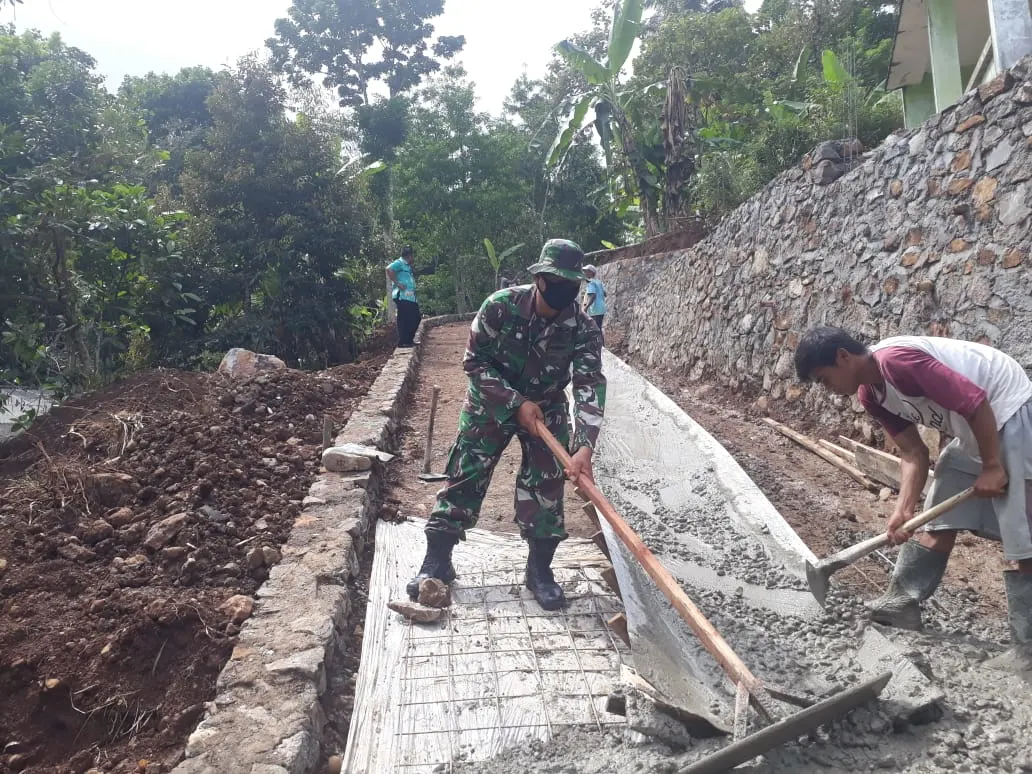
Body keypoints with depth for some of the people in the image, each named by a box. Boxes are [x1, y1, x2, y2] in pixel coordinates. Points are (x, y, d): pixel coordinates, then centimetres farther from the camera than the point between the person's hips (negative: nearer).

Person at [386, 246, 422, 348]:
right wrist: (397, 283, -21)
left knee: (416, 317, 12)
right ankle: (402, 342, -3)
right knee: (404, 319, -8)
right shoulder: (399, 263, -7)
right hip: (402, 297, -10)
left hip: (410, 297, 10)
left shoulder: (408, 266, 23)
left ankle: (409, 339, 22)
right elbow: (389, 270, -23)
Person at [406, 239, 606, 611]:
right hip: (491, 402, -1)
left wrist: (584, 447, -45)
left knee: (546, 483, -5)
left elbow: (590, 386, -31)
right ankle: (437, 560, 10)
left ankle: (540, 568, 12)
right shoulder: (501, 306, -26)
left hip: (547, 408, 1)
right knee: (465, 475, -2)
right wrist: (517, 403, -24)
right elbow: (474, 361, -18)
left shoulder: (584, 329, -23)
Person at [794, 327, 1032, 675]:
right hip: (973, 432, 10)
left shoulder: (897, 359, -27)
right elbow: (913, 454, 3)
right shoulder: (870, 395, 2)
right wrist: (903, 511, -6)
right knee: (940, 522, 14)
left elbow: (976, 403, -25)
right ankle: (903, 601, 25)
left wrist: (992, 467, -17)